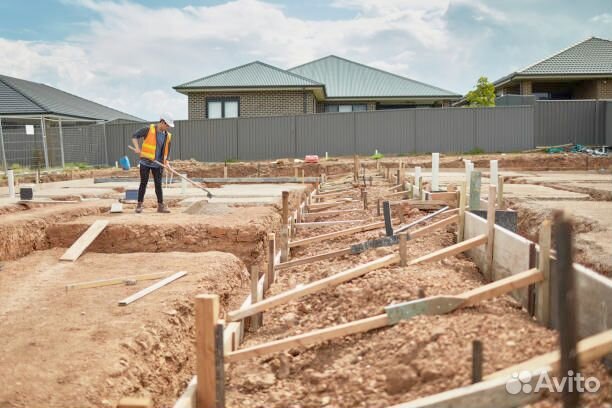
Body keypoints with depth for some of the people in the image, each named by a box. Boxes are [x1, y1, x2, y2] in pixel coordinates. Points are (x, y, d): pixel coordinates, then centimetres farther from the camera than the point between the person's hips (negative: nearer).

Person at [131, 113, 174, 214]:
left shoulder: (168, 135, 4)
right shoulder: (149, 130, -11)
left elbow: (167, 149, 13)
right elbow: (134, 136, -7)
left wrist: (165, 160, -3)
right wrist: (137, 148, -19)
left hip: (158, 164, 4)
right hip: (145, 162, -4)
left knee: (158, 184, 5)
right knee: (143, 183, 1)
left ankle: (160, 205, 11)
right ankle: (139, 205, 11)